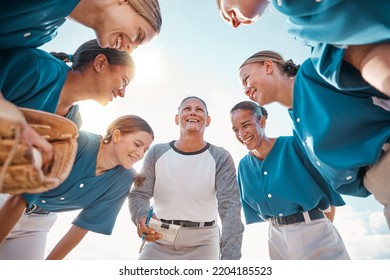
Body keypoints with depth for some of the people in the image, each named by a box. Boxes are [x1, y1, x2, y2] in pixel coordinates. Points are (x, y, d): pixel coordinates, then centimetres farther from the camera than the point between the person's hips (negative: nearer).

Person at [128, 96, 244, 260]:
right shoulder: (157, 153, -1)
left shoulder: (221, 158, -8)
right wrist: (141, 218, -23)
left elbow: (230, 206, -16)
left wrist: (230, 256, -28)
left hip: (202, 243, -1)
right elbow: (139, 194, 0)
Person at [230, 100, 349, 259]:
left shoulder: (293, 145, -12)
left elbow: (327, 184, -4)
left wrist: (327, 227, 1)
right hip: (277, 237, 4)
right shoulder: (244, 166, 2)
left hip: (313, 230, -4)